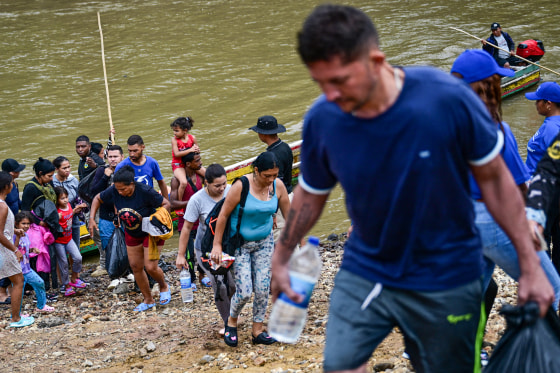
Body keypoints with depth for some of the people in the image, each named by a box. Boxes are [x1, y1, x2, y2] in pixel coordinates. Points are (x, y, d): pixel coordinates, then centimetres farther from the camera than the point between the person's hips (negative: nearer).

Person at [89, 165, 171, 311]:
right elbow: (98, 198, 1)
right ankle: (148, 300, 23)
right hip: (132, 234, 5)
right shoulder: (114, 191, -19)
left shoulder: (145, 191, -30)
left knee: (151, 267, -9)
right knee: (136, 267, 7)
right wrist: (91, 218, -9)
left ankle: (164, 287, 24)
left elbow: (166, 203, -18)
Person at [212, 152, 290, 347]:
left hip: (264, 243, 4)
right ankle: (232, 321, 21)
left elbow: (289, 215, 2)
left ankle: (257, 330, 17)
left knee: (263, 289, 1)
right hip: (239, 244, -4)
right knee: (244, 291, -8)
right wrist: (217, 245, -12)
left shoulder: (278, 186, -9)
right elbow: (223, 215, -14)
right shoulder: (241, 187, -22)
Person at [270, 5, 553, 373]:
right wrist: (281, 258, 15)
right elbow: (311, 195, 5)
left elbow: (494, 178, -10)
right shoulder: (321, 119, -15)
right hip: (364, 272, 2)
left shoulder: (448, 98, -23)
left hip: (446, 280, -2)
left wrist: (531, 265, -7)